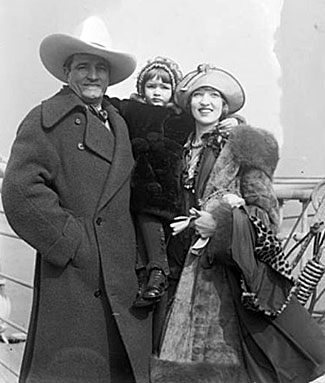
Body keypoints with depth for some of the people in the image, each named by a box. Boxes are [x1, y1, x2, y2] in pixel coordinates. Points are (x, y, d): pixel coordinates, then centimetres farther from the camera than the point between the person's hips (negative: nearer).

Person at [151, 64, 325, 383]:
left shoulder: (241, 145, -4)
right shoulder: (186, 150, 12)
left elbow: (268, 215, -6)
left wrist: (221, 221, -18)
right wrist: (191, 223, 0)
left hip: (238, 269, -5)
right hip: (199, 266, 5)